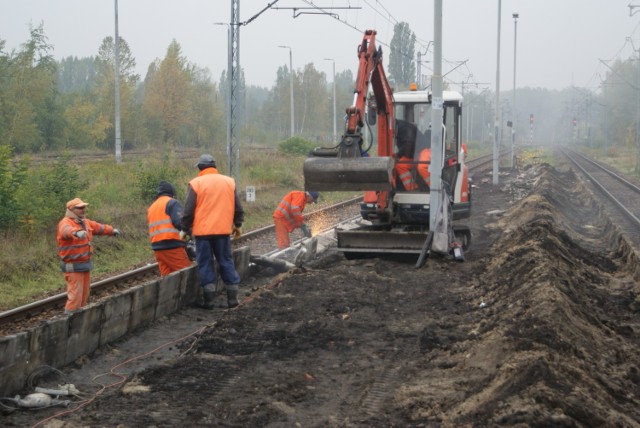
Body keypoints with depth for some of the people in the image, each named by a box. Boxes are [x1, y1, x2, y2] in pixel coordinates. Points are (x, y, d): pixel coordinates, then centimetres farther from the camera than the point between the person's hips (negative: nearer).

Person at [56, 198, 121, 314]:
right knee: (75, 297, -11)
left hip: (85, 263, 9)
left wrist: (112, 230, 43)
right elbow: (67, 230, -41)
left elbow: (99, 227, 30)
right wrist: (77, 232, -63)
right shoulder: (65, 223, -17)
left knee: (84, 295, 14)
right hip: (73, 266, -9)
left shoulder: (85, 222, 12)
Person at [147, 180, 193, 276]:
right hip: (172, 246, -8)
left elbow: (153, 230, 20)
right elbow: (179, 222, -16)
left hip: (157, 247, 8)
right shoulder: (172, 202, -2)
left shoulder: (151, 207, 22)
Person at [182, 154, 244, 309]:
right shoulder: (229, 182, 6)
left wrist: (186, 229, 7)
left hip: (203, 231, -3)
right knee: (226, 261, 11)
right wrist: (238, 225, 23)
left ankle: (209, 299, 4)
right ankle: (232, 297, 10)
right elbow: (238, 208, 11)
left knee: (205, 263, 4)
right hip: (223, 230, 3)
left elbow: (188, 211, -5)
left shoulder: (196, 183, -5)